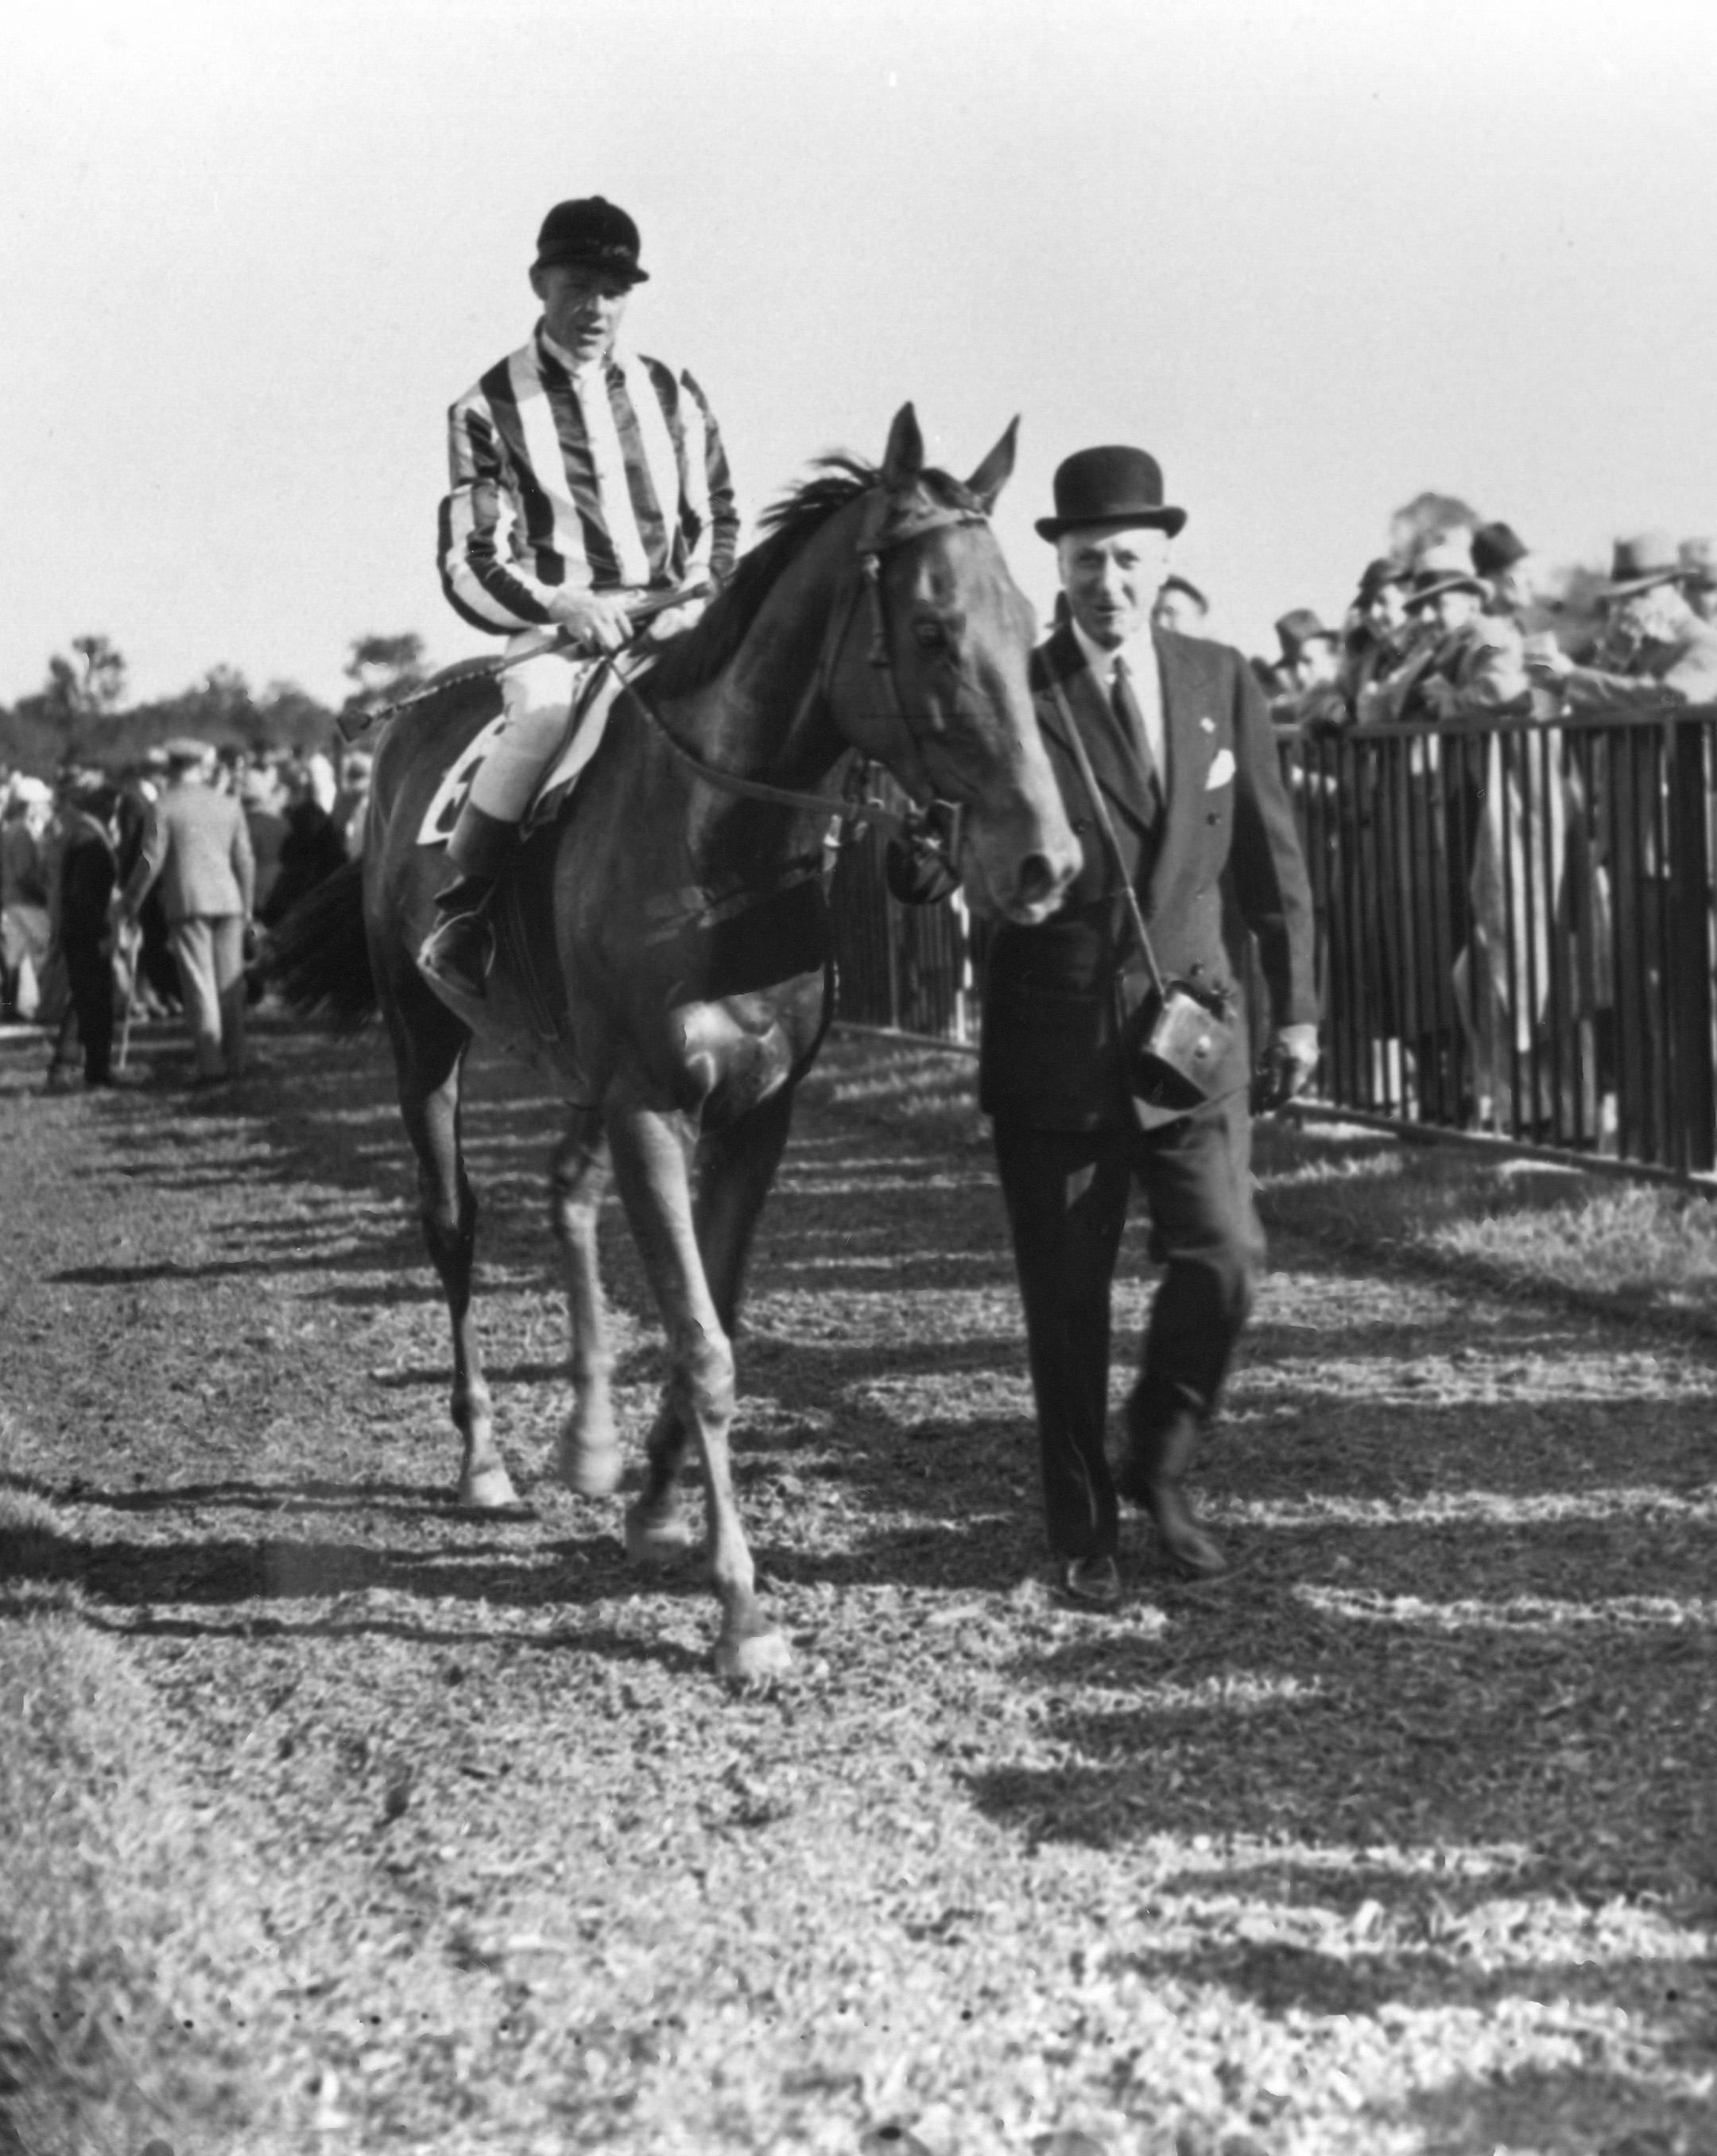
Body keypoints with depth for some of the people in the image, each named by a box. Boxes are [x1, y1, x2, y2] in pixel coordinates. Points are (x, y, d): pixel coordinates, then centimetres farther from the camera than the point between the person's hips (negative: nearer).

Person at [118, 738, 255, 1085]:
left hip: (187, 902, -4)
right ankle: (234, 1061, 9)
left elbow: (151, 861, -6)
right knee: (229, 984, 9)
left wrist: (130, 900, 7)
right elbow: (245, 860, 9)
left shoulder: (164, 808, -3)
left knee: (199, 985, -4)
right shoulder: (229, 806, 8)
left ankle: (212, 1065, -9)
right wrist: (247, 907, 19)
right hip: (227, 901, 4)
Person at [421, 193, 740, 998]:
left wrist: (697, 602, -1)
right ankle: (456, 910, -21)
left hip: (674, 627, 4)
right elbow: (469, 567, -4)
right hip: (553, 631, -4)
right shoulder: (489, 409, 2)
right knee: (547, 716, -37)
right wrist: (562, 603, -21)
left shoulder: (673, 395, 13)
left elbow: (716, 523, 20)